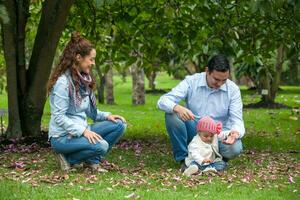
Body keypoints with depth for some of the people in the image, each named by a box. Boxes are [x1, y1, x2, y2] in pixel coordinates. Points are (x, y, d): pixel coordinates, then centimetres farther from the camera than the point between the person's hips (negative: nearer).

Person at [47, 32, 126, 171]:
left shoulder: (84, 79, 9)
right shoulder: (63, 82, -17)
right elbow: (59, 117, -21)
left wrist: (106, 116, -2)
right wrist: (83, 131, -27)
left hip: (81, 131, 9)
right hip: (63, 136, -8)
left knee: (119, 124, -4)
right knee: (101, 145, -30)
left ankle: (92, 160, 0)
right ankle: (69, 158, -6)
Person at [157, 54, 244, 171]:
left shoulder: (233, 89, -7)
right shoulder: (191, 82, -11)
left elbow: (237, 119, -10)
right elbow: (163, 101, -17)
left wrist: (236, 132, -36)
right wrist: (178, 108, -41)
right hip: (193, 132, 0)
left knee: (235, 148, -33)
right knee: (172, 114, -27)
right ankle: (184, 158, -13)